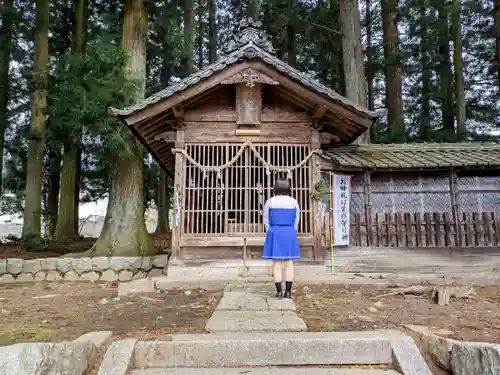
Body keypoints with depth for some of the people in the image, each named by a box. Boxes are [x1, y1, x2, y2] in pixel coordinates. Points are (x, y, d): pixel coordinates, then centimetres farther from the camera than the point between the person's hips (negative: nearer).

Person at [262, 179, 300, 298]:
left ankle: (279, 291, 3)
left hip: (275, 234, -1)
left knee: (276, 262, 2)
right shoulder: (294, 202, 3)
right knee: (289, 262, 3)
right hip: (290, 234, 1)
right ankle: (288, 291, 2)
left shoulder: (270, 202, -2)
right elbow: (296, 222, 7)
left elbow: (266, 220, 2)